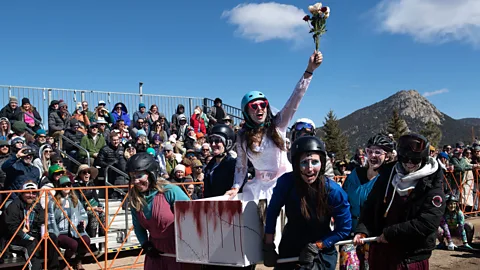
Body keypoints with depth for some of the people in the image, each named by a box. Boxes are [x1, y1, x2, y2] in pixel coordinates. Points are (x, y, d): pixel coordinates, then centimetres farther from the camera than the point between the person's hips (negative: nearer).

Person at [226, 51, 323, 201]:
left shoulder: (278, 124, -4)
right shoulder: (243, 136, 1)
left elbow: (295, 98, -12)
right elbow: (241, 165, 8)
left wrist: (309, 71, -21)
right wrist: (236, 187, -5)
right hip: (260, 186, 2)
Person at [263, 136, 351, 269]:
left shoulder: (334, 191, -23)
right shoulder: (286, 182, -22)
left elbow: (344, 229, -12)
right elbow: (272, 211, -6)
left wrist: (317, 246, -17)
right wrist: (268, 246, -5)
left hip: (322, 251, -2)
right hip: (289, 247, 2)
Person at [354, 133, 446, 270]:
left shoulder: (433, 187, -11)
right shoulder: (387, 175, 3)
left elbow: (427, 223, -20)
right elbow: (370, 205, 8)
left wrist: (390, 233, -20)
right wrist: (362, 230, -9)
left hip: (412, 257, -4)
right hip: (380, 250, 5)